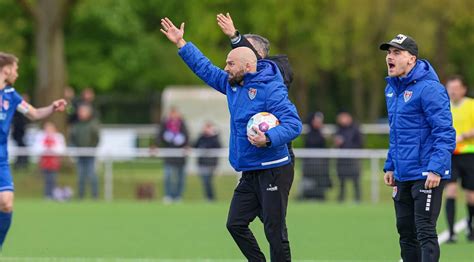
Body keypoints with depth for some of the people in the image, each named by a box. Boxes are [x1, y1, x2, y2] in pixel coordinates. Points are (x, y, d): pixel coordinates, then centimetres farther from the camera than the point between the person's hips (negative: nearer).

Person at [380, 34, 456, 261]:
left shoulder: (429, 88, -14)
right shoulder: (392, 89, 12)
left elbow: (444, 132, -17)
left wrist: (435, 169, -23)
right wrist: (390, 166, 18)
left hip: (427, 175, -9)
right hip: (403, 174, 9)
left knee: (425, 232, -11)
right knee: (406, 233, 12)